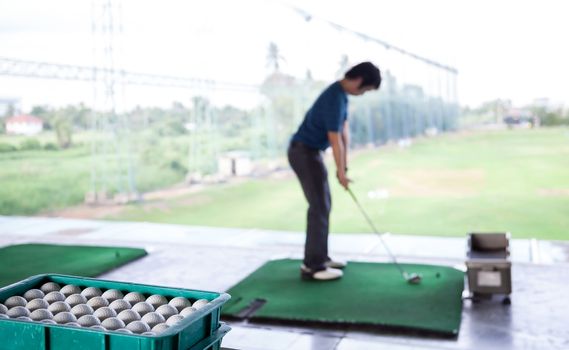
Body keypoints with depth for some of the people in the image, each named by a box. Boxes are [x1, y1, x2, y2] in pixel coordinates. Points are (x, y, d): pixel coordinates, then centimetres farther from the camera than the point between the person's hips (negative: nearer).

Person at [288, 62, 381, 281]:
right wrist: (341, 171, -11)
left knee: (323, 204, 14)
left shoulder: (341, 94, 9)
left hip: (309, 152, 10)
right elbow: (335, 138, -20)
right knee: (320, 206, -9)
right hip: (304, 153, -10)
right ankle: (313, 266, -4)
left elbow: (345, 130, 7)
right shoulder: (335, 98, -23)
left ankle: (317, 258, 21)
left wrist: (344, 165, 4)